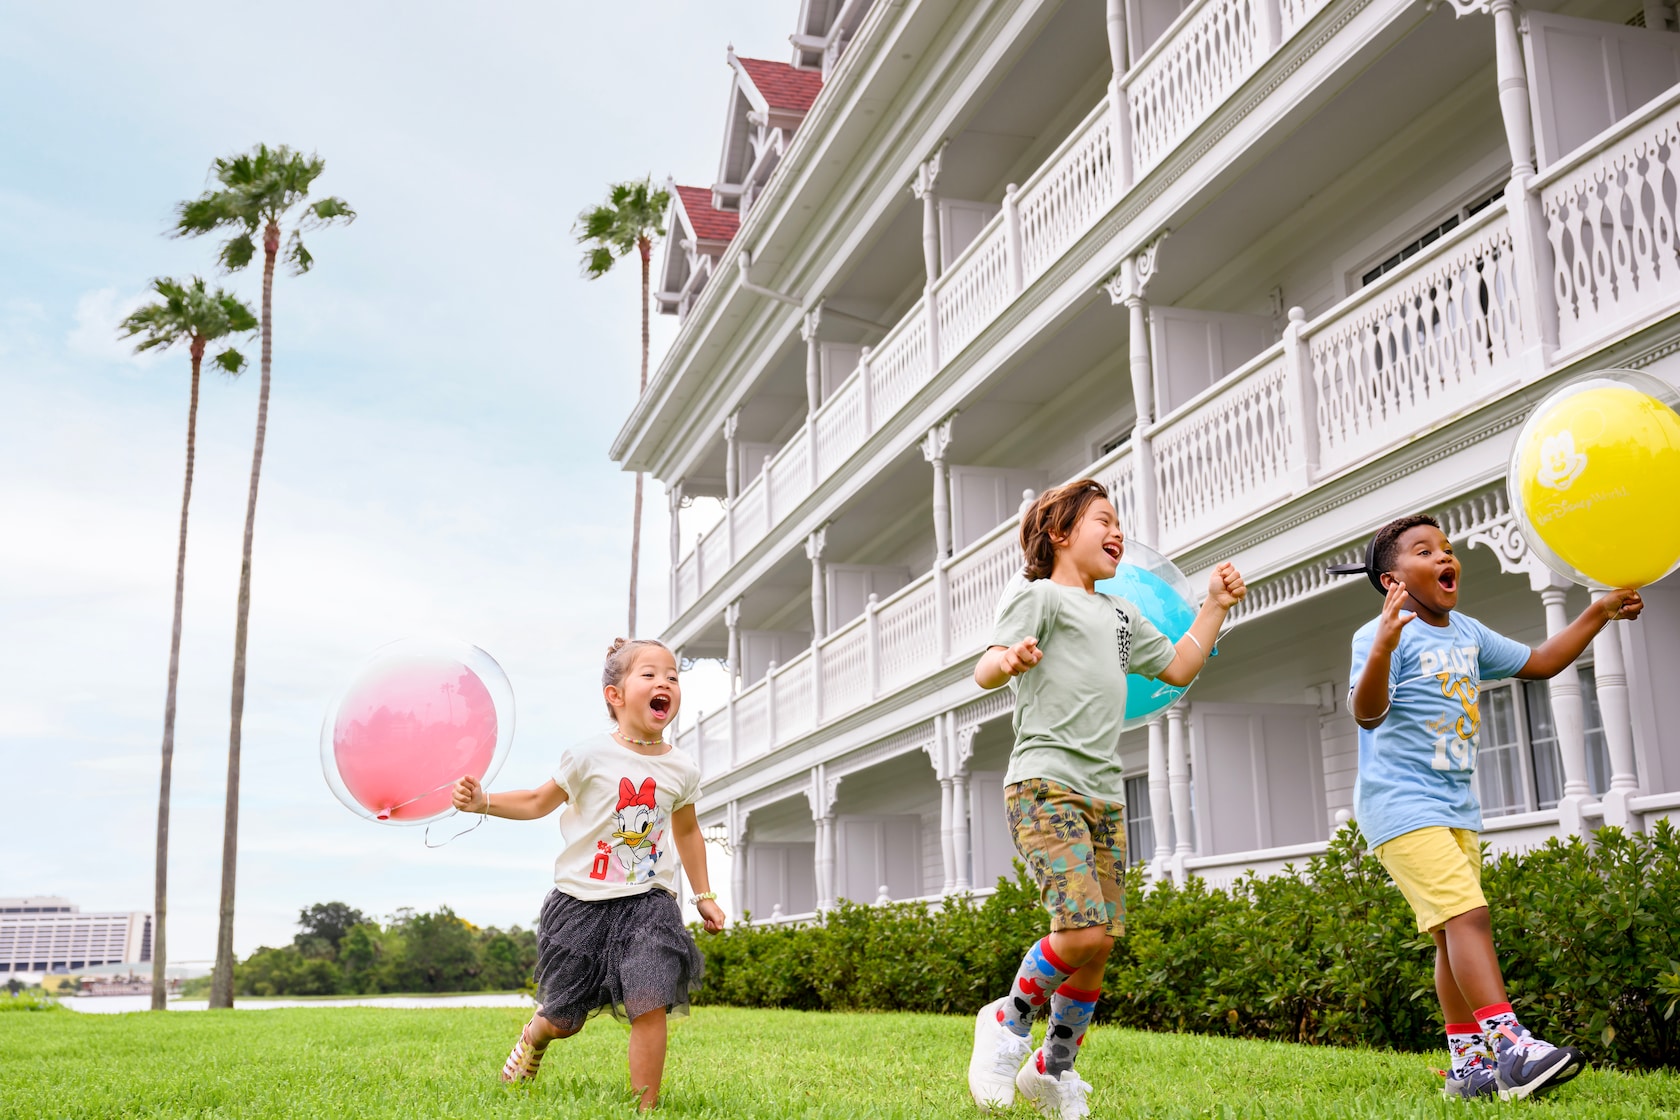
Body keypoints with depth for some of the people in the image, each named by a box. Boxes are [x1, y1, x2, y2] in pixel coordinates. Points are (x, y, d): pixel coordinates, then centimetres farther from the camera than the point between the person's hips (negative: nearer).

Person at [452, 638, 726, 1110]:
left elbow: (686, 830, 18)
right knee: (564, 1020, 11)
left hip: (648, 900, 1)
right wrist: (482, 801, -9)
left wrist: (704, 895, 16)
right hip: (583, 898, -1)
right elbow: (540, 801, 5)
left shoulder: (681, 769, 1)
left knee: (649, 1005, -17)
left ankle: (646, 1106, -2)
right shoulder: (589, 756, -8)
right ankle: (534, 1036, 48)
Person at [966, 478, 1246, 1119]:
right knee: (1084, 933, -21)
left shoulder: (1120, 615, 24)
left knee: (1099, 947, 3)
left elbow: (1178, 668, 32)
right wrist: (1010, 660, -37)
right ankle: (1011, 1019, 5)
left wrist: (1216, 606, 24)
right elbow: (985, 673, -13)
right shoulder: (1041, 596, 0)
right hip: (1044, 784, -7)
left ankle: (1054, 1067, 22)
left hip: (1104, 795, 8)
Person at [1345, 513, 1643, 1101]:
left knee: (1456, 933, 7)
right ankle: (1508, 1047, -24)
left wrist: (1600, 611, 16)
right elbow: (1367, 715, -26)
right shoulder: (1381, 634, -13)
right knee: (1466, 914, -20)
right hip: (1402, 804, -8)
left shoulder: (1467, 632, 13)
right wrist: (1382, 648, -43)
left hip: (1456, 805, 8)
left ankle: (1468, 1064, 12)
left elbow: (1540, 662, 24)